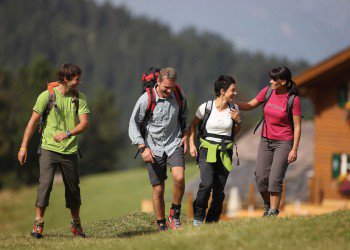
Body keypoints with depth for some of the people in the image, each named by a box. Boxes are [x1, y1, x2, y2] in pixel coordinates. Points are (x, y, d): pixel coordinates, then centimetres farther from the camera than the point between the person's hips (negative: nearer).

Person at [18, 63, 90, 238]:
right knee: (45, 183, -14)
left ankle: (76, 224, 24)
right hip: (49, 149, -3)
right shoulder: (47, 96, -4)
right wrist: (23, 147, -3)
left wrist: (67, 133, -23)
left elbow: (84, 123, -5)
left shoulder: (80, 98, 4)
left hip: (70, 151, 3)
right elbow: (33, 121, 0)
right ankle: (38, 222, -5)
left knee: (73, 188, 8)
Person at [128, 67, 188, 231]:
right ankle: (162, 226, 15)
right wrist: (143, 148, -12)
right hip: (154, 147, -1)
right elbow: (133, 124, -5)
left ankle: (175, 215, -3)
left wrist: (185, 134, 7)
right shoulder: (145, 100, -14)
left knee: (179, 177, -23)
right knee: (158, 189, 1)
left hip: (174, 143, 1)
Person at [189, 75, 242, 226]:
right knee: (207, 183, -20)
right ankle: (198, 216, -2)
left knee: (219, 189, 0)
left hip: (225, 151, 3)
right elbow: (193, 125, 7)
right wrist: (191, 144, -2)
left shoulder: (233, 108, 2)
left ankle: (212, 220, 13)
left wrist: (238, 121, -4)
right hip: (207, 150, -3)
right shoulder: (206, 107, -7)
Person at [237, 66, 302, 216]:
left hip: (284, 142, -5)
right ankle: (268, 205, 24)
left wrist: (294, 149, -14)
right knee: (261, 177, 1)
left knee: (275, 180, -10)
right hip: (266, 140, 5)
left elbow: (297, 126, -10)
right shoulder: (268, 92, 0)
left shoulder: (293, 99, -13)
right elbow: (250, 105, 12)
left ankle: (273, 213, -3)